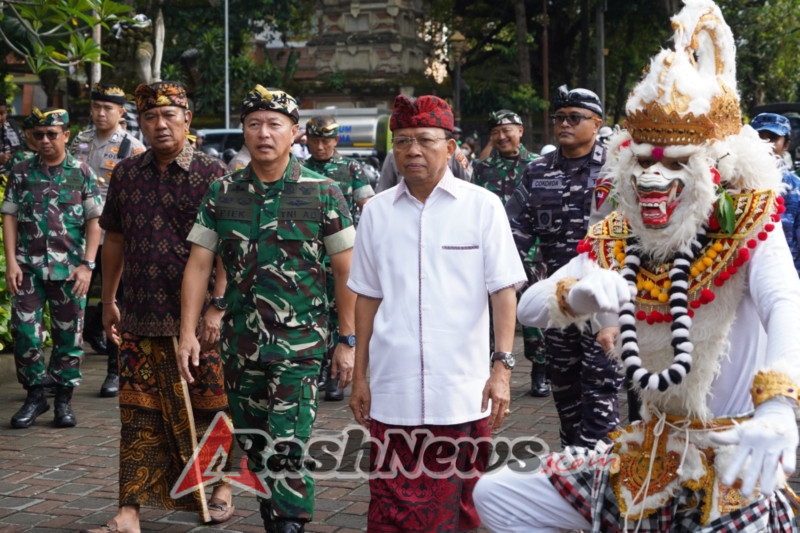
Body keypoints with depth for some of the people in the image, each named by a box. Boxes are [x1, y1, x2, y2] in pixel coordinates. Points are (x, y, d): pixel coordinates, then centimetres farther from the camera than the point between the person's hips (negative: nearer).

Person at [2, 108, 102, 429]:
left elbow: (94, 222, 1)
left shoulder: (82, 174, 3)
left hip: (69, 269, -1)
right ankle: (34, 395, 13)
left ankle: (64, 399, 15)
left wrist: (86, 265, -8)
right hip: (28, 267, 1)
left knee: (69, 336, 4)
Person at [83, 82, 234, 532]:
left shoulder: (211, 174, -4)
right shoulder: (126, 174, 9)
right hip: (140, 318, 4)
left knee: (207, 409, 7)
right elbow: (115, 240, 16)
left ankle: (221, 487, 26)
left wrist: (216, 307, -13)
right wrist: (109, 301, 15)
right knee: (140, 416, 4)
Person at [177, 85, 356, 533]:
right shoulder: (223, 193, 5)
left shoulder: (323, 193, -3)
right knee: (254, 447, 13)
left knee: (287, 449, -11)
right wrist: (188, 332, -1)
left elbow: (346, 272, -2)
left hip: (299, 343, -4)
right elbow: (199, 264, 6)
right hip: (240, 344, 4)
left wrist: (348, 341, -5)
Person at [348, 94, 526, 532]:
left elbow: (504, 293, -1)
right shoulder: (377, 211, 8)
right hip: (392, 393, 2)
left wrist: (502, 367, -9)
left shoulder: (483, 206, 0)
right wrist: (359, 376, 11)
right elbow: (368, 297, 13)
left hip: (464, 393, -2)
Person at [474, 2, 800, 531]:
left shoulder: (749, 228, -12)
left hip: (734, 464, -5)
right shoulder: (617, 241, 3)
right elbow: (529, 306, 0)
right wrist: (577, 294, -24)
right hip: (649, 457, 6)